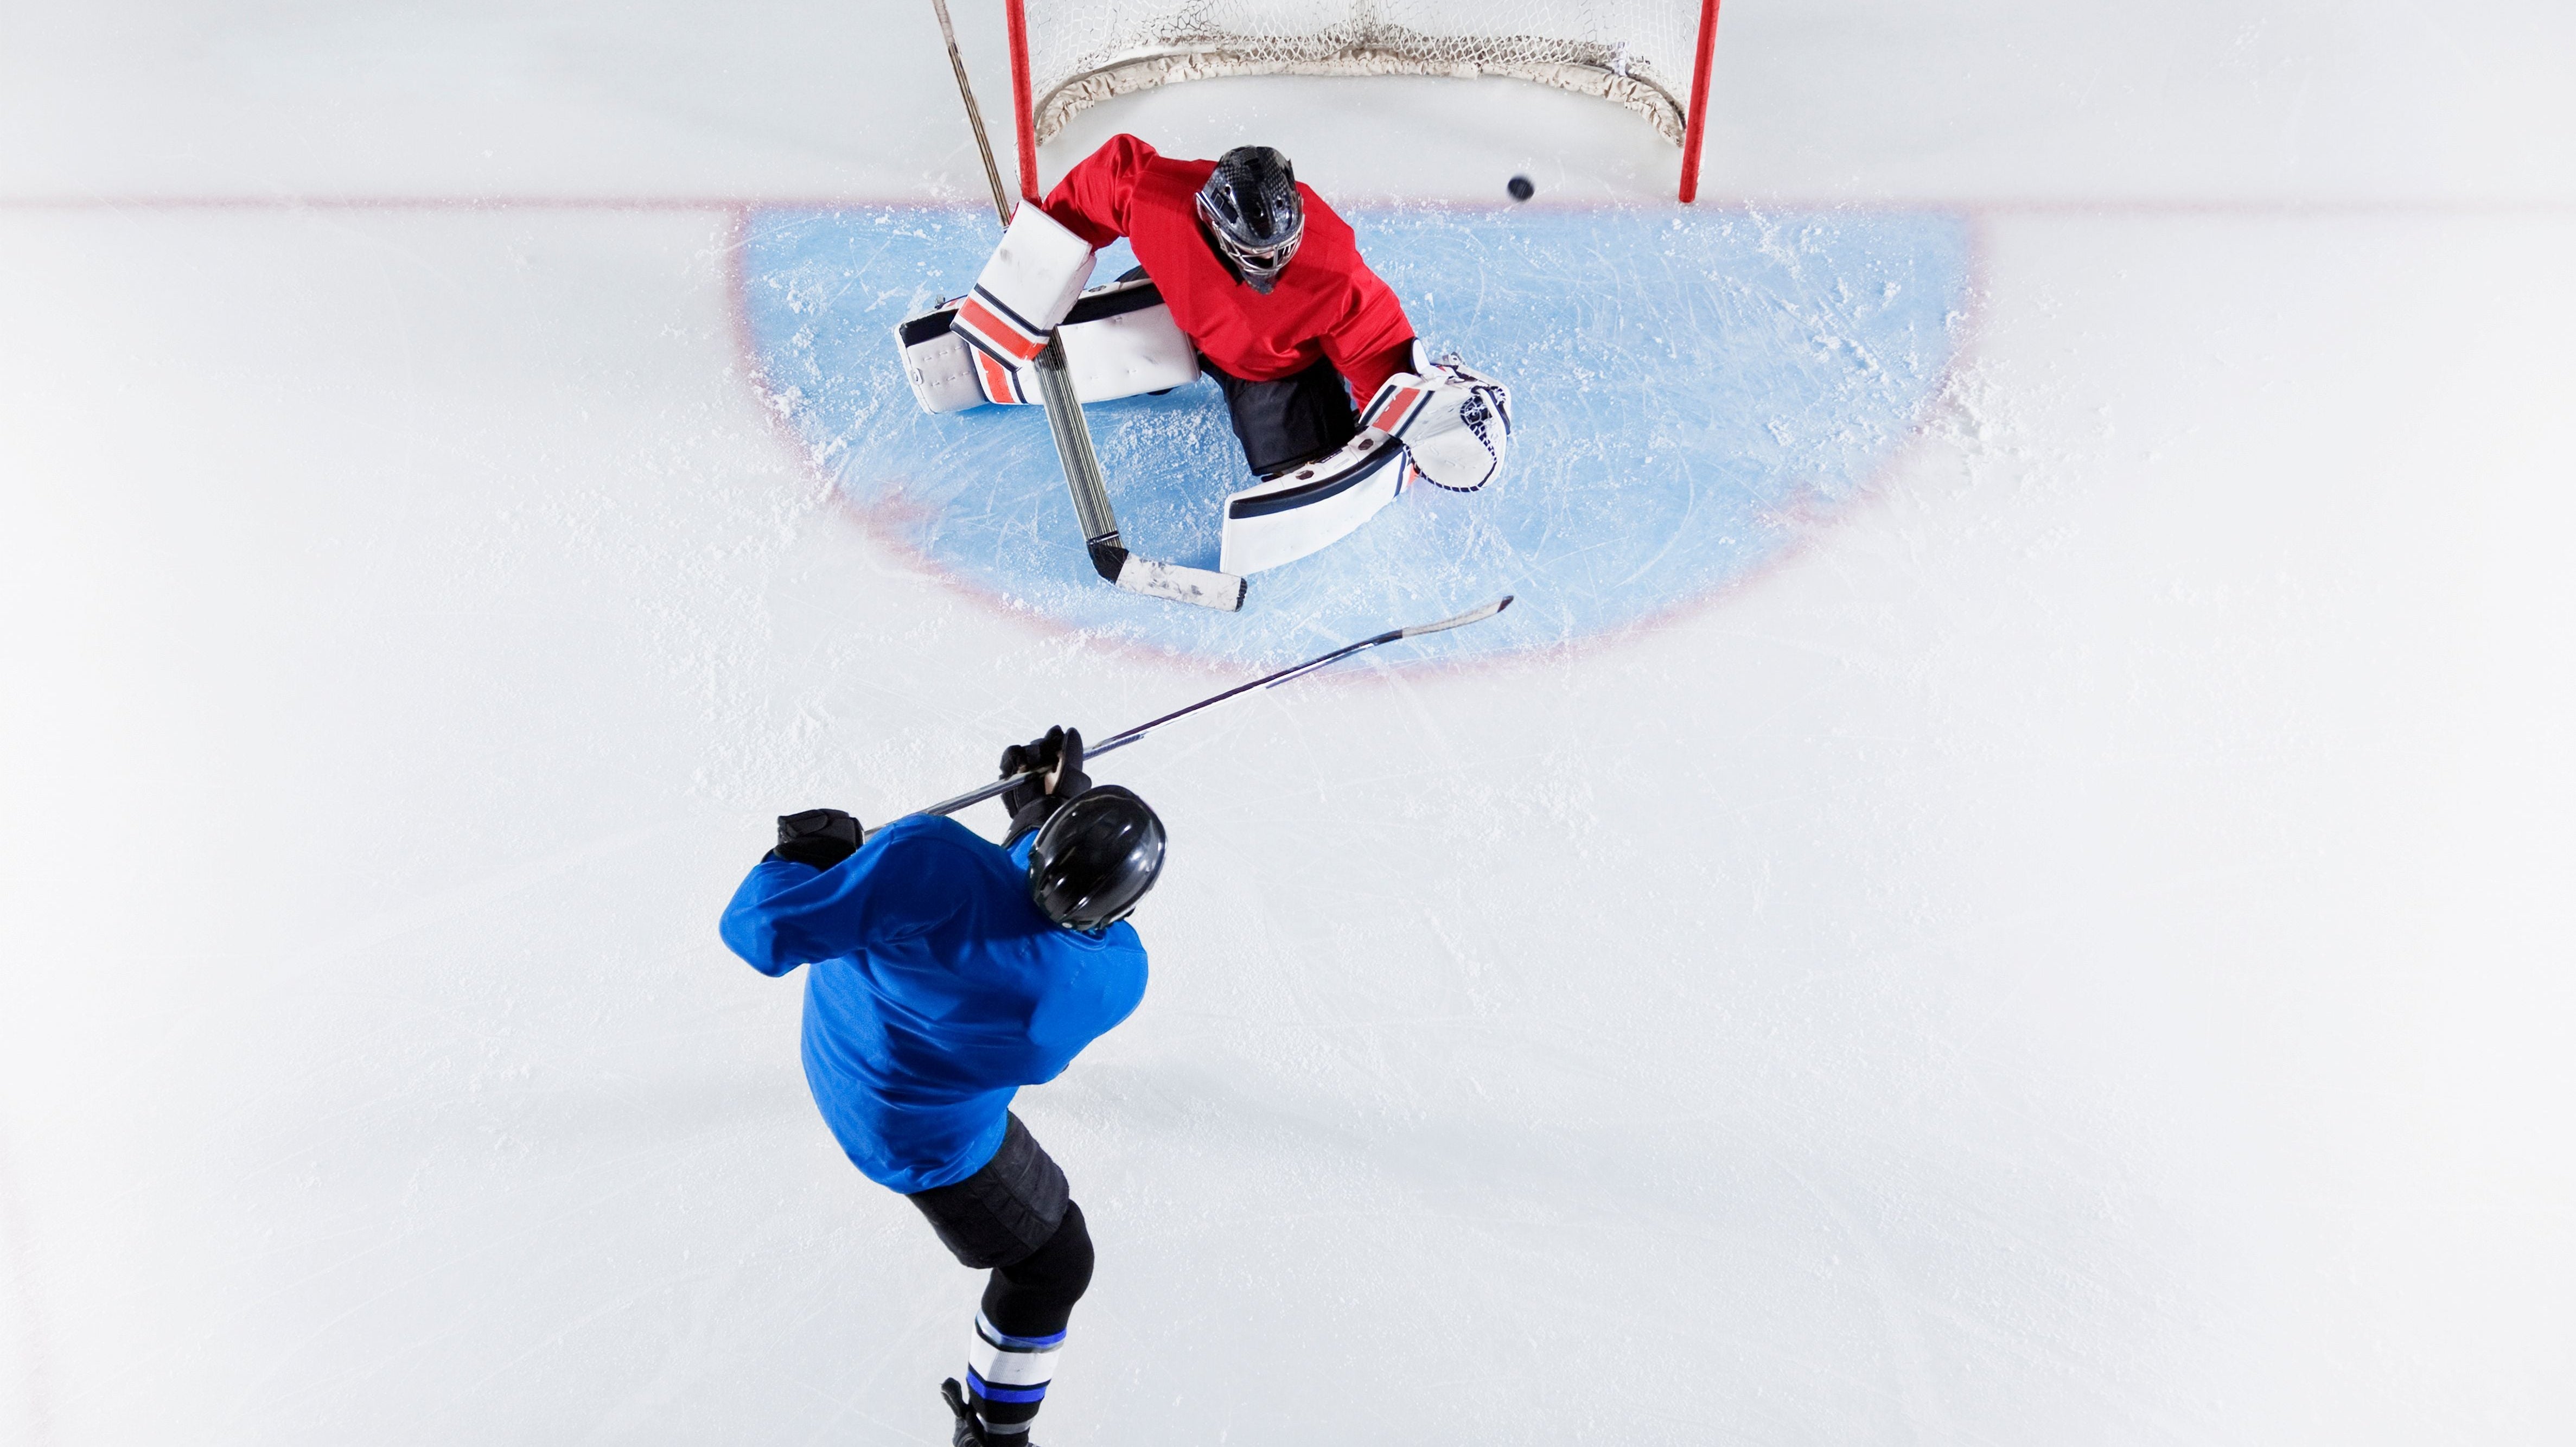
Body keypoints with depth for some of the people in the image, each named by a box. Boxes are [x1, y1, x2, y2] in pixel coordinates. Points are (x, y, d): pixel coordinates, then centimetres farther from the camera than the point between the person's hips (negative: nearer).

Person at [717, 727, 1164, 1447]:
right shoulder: (1120, 975, -29)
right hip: (924, 1136, -3)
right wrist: (1044, 803, 2)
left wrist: (807, 853, -12)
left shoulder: (934, 863, -37)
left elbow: (766, 931, -30)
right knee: (1052, 1260, 20)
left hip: (839, 1036, 3)